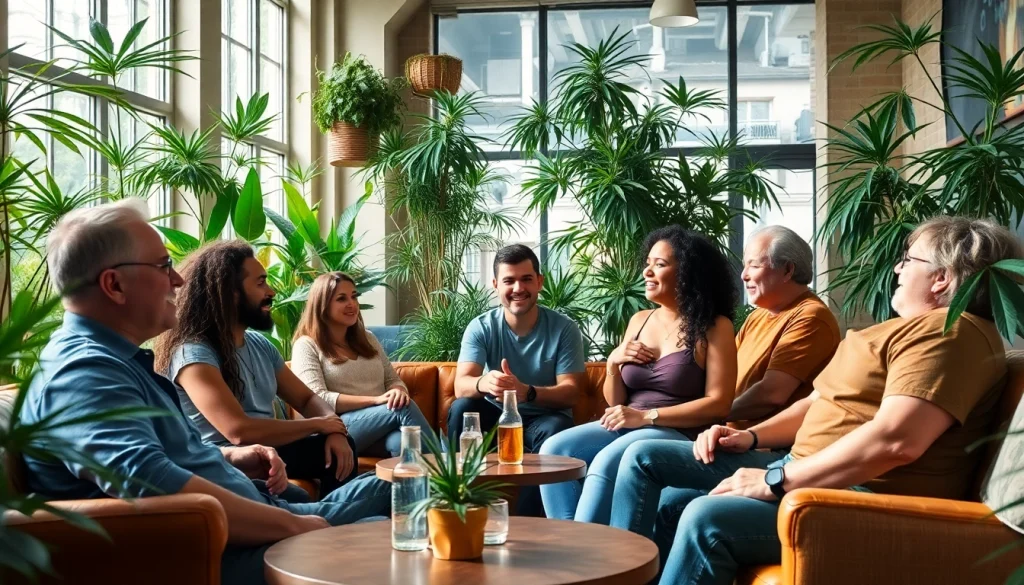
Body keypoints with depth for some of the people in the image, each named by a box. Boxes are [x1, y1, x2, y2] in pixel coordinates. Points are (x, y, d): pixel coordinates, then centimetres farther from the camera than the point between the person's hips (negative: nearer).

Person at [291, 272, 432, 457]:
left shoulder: (367, 339, 22)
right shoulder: (307, 346, 2)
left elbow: (393, 380, 20)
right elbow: (318, 400, -11)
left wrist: (399, 392, -8)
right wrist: (375, 400, -19)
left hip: (381, 431, 5)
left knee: (402, 440, -35)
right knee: (403, 408, -31)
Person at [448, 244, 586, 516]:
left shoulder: (564, 328, -10)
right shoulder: (480, 327, -7)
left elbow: (570, 391, -17)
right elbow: (461, 386, -20)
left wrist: (527, 392, -39)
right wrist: (483, 383, -46)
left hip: (543, 420, -1)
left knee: (556, 428, -34)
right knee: (461, 408, -27)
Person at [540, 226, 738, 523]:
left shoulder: (713, 327, -2)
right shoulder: (639, 320, 15)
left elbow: (719, 403, -12)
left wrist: (646, 416, -16)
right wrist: (613, 363, -4)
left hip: (679, 435, -6)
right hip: (625, 429, 6)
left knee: (606, 462, -33)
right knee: (554, 450, -19)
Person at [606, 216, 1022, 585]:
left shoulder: (951, 333, -13)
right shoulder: (911, 327, 23)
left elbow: (896, 440, -28)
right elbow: (824, 401, 26)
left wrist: (776, 480, -23)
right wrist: (751, 437, 9)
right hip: (807, 470, 11)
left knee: (706, 518, -35)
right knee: (644, 457, 5)